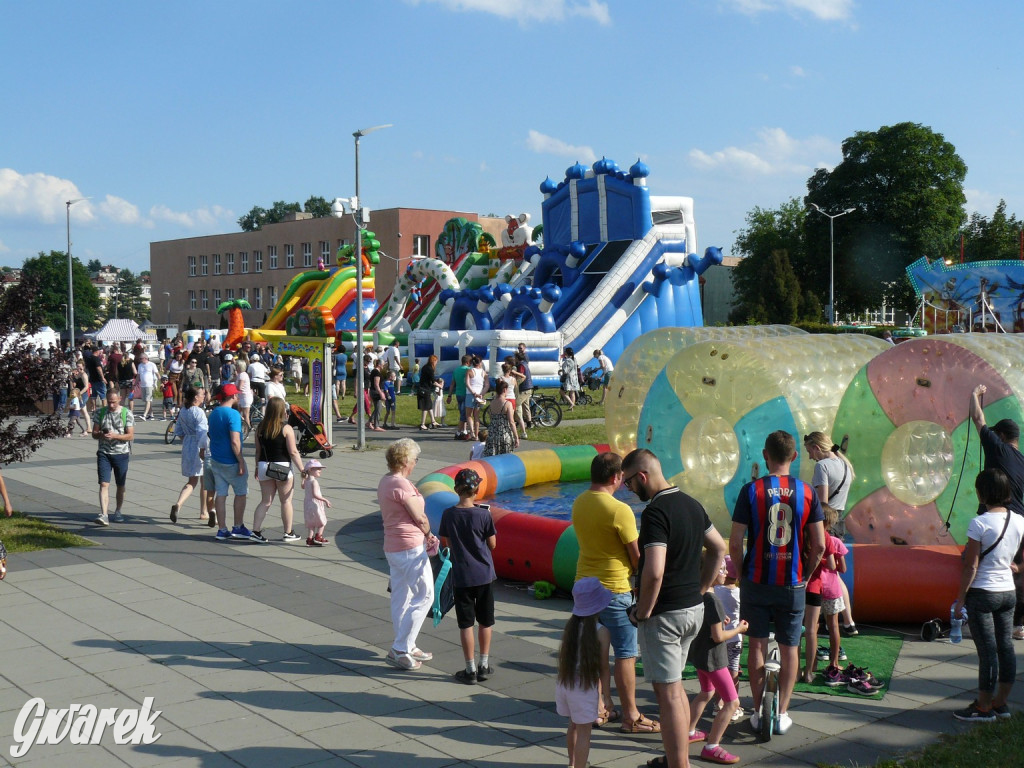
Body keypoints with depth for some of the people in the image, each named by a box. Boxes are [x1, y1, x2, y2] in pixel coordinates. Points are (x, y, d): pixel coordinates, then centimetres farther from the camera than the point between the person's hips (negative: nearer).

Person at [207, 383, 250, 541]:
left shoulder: (213, 414, 8)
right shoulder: (233, 414, -18)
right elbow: (235, 442, -23)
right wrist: (241, 462, -19)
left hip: (216, 461, 7)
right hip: (231, 462, -7)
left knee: (221, 495, 8)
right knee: (240, 493, 9)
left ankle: (222, 530, 10)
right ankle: (237, 528, 13)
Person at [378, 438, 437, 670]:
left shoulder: (385, 481, 10)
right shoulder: (401, 484, -20)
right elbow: (419, 517, -15)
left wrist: (425, 536, 5)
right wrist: (429, 535, 5)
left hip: (393, 546, 10)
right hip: (410, 548, -10)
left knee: (400, 598, 15)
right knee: (424, 596, -1)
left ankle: (406, 648, 26)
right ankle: (400, 650, -2)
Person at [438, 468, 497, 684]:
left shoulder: (448, 514, -7)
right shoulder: (483, 514, -11)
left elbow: (445, 542, 4)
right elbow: (492, 544, -4)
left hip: (461, 577, 0)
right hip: (484, 575, 0)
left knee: (466, 624, 6)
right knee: (485, 622, 14)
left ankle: (470, 669, 9)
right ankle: (484, 666, 20)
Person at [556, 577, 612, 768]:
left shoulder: (570, 627, 0)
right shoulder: (601, 632, -14)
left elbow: (564, 657, 7)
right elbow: (603, 667, -10)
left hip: (565, 684, 6)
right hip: (585, 687, -6)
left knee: (573, 726, 24)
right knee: (584, 731, 4)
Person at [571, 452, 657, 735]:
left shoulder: (579, 503, 2)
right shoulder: (620, 510, -20)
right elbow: (637, 555, -14)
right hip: (613, 588, -8)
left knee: (597, 649, 16)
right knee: (626, 654, 2)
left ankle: (602, 708, 25)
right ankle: (631, 717, 10)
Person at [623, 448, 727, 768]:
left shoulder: (655, 512, -21)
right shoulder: (692, 504, 8)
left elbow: (654, 571, -30)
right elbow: (718, 548, 19)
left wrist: (643, 611, -17)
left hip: (664, 614, -9)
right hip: (694, 609, 9)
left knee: (668, 693, -2)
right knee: (675, 685, 21)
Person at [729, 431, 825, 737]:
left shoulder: (751, 490, -8)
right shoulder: (807, 492, -4)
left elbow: (735, 542, -9)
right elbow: (819, 545, -3)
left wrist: (741, 574, 6)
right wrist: (806, 574, 12)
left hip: (757, 581, -1)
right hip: (792, 584, 1)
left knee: (757, 644, 11)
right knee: (789, 648, 12)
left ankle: (758, 712, 15)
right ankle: (782, 713, 15)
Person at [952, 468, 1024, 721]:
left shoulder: (979, 524, -16)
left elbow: (971, 567, -14)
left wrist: (960, 598, -6)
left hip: (982, 593, -6)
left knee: (987, 650, -1)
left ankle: (984, 707, 7)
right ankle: (1001, 703, 22)